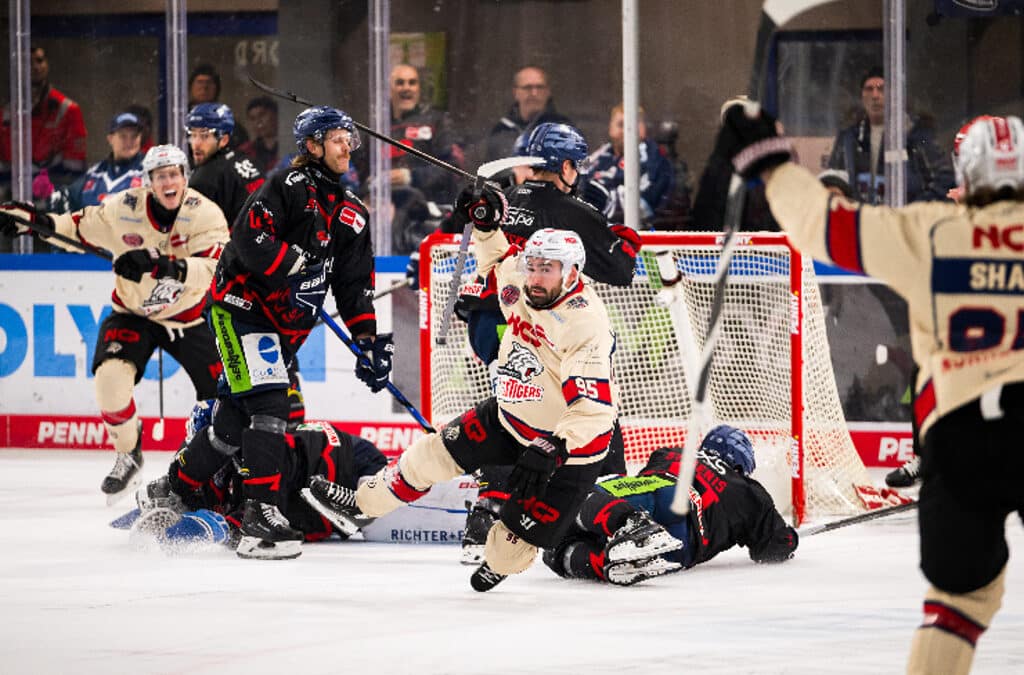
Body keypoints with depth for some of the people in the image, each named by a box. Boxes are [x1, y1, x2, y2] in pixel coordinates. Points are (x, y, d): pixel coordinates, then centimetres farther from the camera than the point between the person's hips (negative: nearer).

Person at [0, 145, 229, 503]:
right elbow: (79, 229, 1)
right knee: (111, 378, -24)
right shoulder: (123, 210, -17)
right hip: (132, 313, 0)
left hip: (188, 318, 0)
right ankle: (128, 455, 0)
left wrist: (162, 265, -48)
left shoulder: (206, 214, -20)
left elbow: (213, 269, -34)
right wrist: (37, 221, -14)